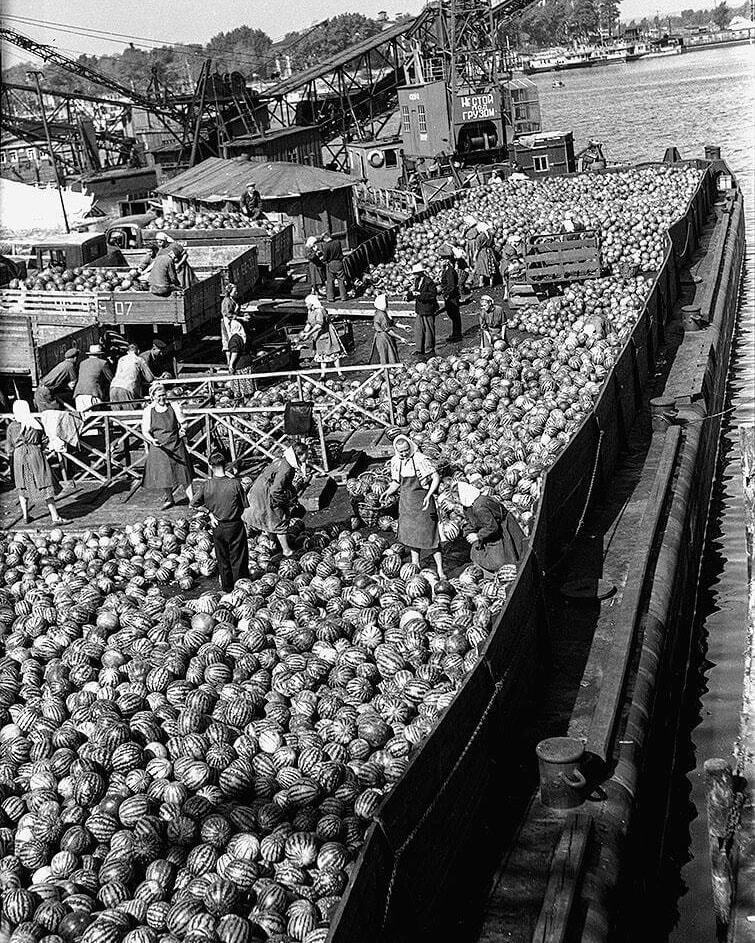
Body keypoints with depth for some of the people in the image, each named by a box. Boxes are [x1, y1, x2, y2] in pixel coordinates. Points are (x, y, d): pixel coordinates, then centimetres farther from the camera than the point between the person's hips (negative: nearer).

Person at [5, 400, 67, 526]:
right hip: (36, 454, 0)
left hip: (19, 455, 0)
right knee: (45, 486, -1)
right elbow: (44, 441, 4)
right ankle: (55, 517, -6)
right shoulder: (36, 423, 0)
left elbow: (9, 448, 3)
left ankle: (25, 516, 19)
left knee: (23, 487, 16)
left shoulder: (12, 427, -1)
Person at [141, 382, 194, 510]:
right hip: (158, 447, 0)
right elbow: (145, 431, -8)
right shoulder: (148, 411, -3)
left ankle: (191, 498, 4)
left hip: (176, 445, 0)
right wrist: (152, 440, -25)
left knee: (183, 471, -1)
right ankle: (169, 498, 25)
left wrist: (182, 429, -9)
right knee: (163, 474, 4)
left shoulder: (174, 407, 0)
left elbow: (183, 423, 10)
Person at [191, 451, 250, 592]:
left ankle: (227, 588, 32)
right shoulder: (235, 483, -19)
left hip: (217, 527, 3)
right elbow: (245, 506, -10)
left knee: (222, 559, 19)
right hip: (235, 526, -2)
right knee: (238, 559, 11)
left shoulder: (206, 485, -13)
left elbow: (194, 504, -3)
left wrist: (209, 513, 5)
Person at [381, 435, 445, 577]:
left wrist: (428, 495, -28)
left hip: (422, 501, -6)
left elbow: (436, 477, -17)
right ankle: (415, 564, 28)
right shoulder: (395, 461, 1)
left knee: (429, 534, -5)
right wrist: (388, 492, -4)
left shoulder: (420, 459, -18)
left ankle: (440, 570, 0)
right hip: (405, 501, 6)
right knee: (410, 534, 14)